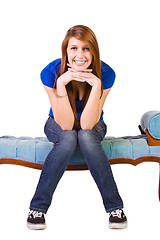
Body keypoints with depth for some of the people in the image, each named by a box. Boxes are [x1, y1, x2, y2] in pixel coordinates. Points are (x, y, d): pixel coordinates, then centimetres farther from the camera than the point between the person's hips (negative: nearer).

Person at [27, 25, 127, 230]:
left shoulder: (105, 73, -24)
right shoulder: (51, 73, -25)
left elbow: (87, 124, -29)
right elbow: (66, 125, -29)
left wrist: (96, 85, -39)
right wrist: (61, 84, -40)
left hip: (92, 125, 0)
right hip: (58, 125, 0)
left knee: (86, 137, -34)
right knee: (68, 138, -34)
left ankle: (115, 207, -24)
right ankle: (37, 208, -24)